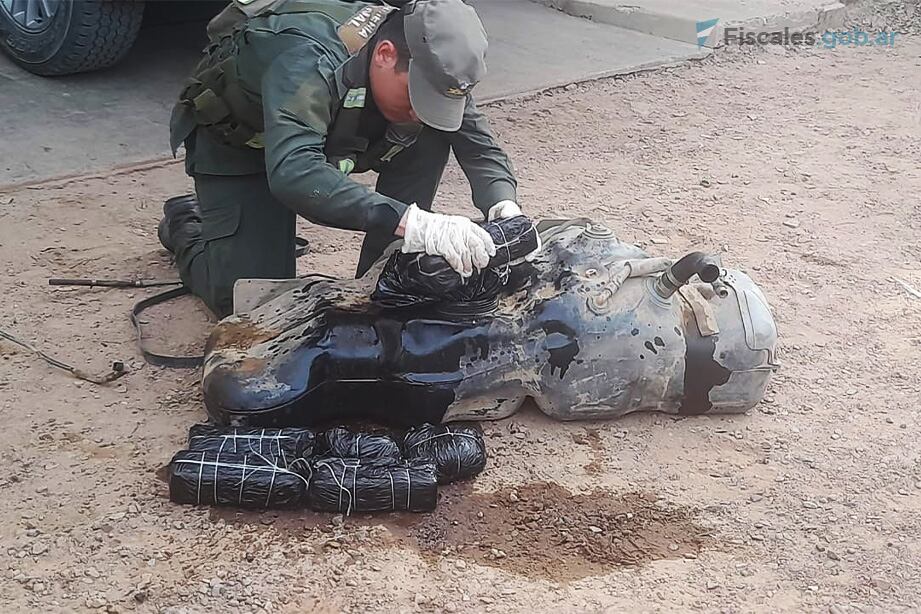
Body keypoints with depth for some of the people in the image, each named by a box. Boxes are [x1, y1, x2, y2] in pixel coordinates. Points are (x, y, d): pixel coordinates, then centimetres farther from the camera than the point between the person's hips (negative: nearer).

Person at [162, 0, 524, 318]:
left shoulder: (428, 63, -22)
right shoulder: (306, 61, -42)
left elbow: (478, 142, -15)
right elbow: (291, 173, -56)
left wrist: (504, 208, -37)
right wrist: (409, 222, -64)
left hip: (322, 133, 6)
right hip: (234, 143, -5)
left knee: (431, 138, -19)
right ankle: (186, 223, 17)